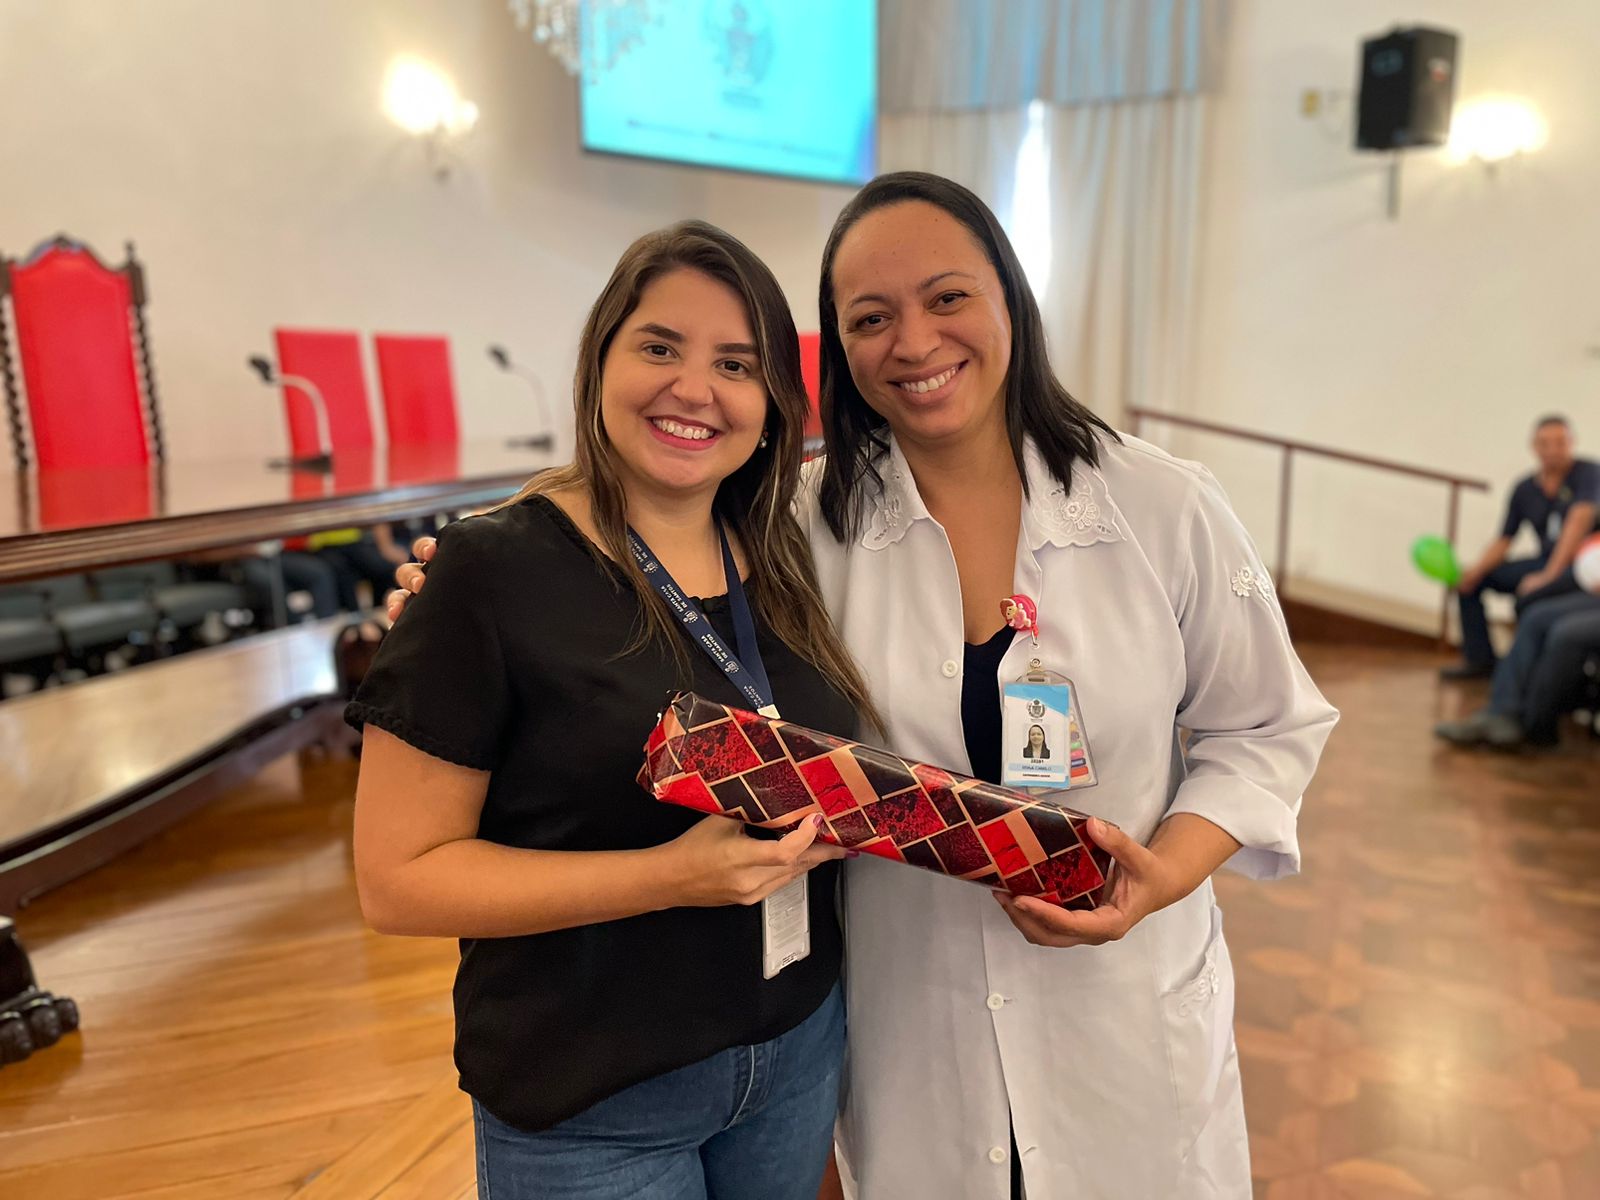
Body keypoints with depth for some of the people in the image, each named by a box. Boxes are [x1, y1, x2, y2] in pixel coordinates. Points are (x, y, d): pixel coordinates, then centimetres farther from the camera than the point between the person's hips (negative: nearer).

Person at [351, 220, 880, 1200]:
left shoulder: (783, 566, -1)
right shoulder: (495, 570, -16)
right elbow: (398, 878, -16)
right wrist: (668, 877, -26)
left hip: (801, 1048, 5)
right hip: (591, 1107, -5)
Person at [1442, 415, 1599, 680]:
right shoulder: (1524, 489, 6)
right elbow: (1504, 541, 9)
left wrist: (1549, 574, -30)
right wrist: (1476, 570, -11)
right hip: (1546, 561, 7)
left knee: (1529, 598, -35)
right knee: (1470, 580, 3)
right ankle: (1479, 659, 5)